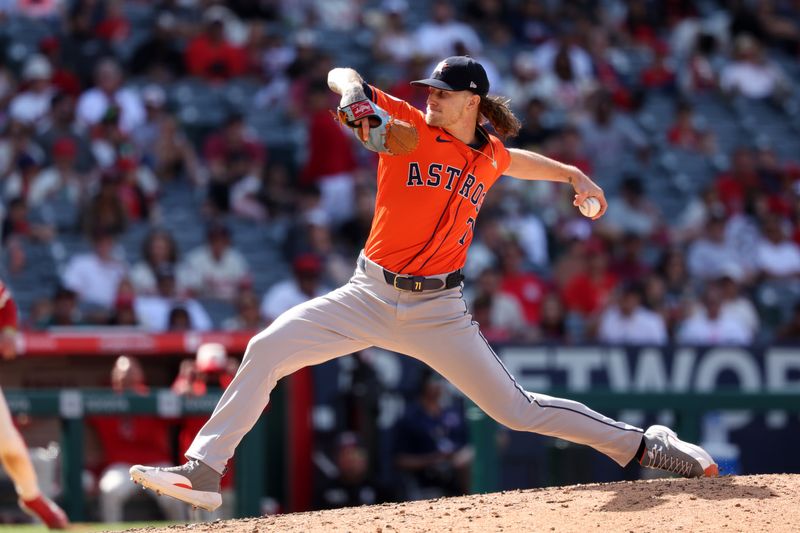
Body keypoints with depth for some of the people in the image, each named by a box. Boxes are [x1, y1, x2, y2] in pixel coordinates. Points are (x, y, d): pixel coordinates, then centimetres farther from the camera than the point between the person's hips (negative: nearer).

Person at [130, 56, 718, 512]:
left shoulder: (490, 156, 7)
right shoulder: (408, 126, -2)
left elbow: (516, 160, 33)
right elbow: (343, 78, -9)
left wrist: (574, 176, 27)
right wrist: (354, 94, -30)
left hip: (437, 311, 0)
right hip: (370, 296, 0)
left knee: (517, 409, -2)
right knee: (265, 350, -18)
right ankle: (203, 472, -13)